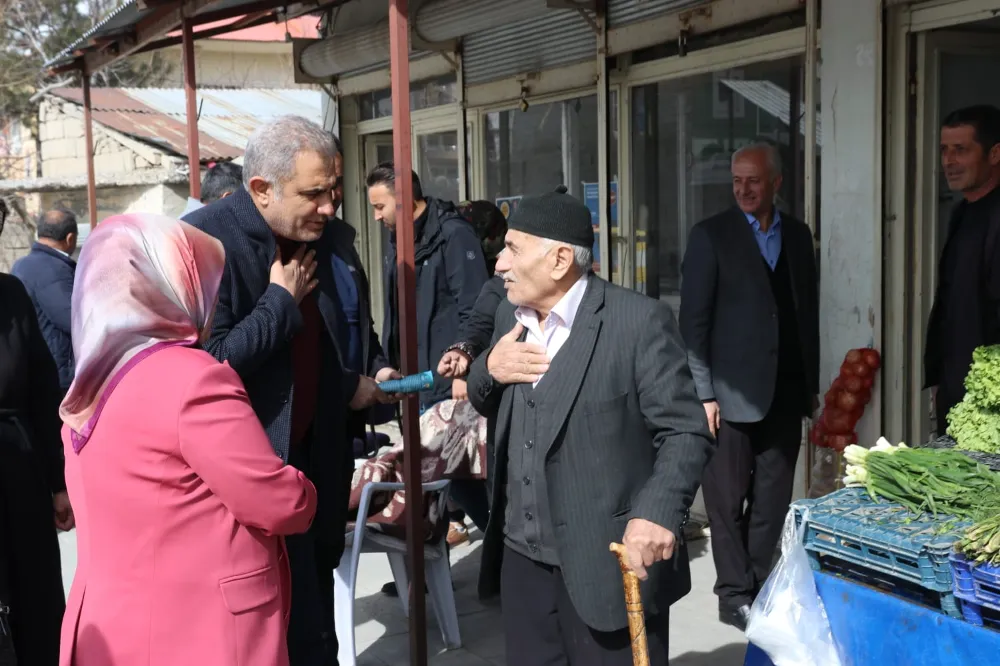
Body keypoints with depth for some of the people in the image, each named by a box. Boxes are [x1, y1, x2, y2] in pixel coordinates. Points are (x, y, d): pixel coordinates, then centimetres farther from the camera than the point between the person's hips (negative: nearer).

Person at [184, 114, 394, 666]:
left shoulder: (318, 237, 4)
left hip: (313, 456, 7)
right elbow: (208, 363, -28)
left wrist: (349, 387, 11)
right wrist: (282, 300, -19)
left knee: (314, 613, 19)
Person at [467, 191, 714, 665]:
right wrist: (487, 370, -5)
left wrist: (658, 513, -29)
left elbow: (686, 432, -12)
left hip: (610, 563, -6)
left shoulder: (638, 320, -13)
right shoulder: (509, 316, 8)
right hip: (522, 557, 6)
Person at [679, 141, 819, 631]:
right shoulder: (711, 235, -3)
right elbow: (693, 319, -6)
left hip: (787, 389, 4)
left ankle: (758, 585, 20)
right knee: (728, 499, 3)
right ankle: (735, 595, 14)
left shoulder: (798, 235, 11)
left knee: (773, 498, 8)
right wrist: (702, 393, -11)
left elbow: (808, 310, 13)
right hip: (733, 391, -4)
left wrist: (812, 382, 10)